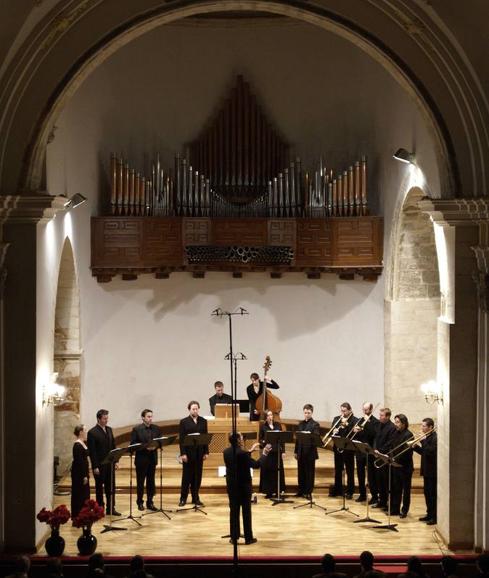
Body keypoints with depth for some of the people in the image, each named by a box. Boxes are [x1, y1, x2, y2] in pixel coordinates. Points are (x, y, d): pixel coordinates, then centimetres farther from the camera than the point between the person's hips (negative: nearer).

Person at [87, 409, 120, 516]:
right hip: (99, 465, -6)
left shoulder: (109, 429, 9)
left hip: (110, 464, 6)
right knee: (99, 487, 5)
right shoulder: (92, 432, -12)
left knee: (111, 487, 8)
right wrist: (95, 467, -16)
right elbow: (91, 451, -14)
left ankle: (111, 508, 15)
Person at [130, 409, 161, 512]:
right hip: (141, 459, -3)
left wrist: (155, 446, -13)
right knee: (140, 482, 5)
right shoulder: (137, 429, -6)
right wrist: (145, 447, -20)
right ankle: (140, 502, 15)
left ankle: (150, 502, 15)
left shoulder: (156, 429, 6)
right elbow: (133, 444, -10)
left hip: (152, 458, 4)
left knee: (151, 482, 8)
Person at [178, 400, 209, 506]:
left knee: (197, 476, 6)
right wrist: (183, 453, -11)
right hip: (188, 453, -3)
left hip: (199, 453, 3)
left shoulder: (203, 421, 7)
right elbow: (181, 439, -5)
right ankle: (183, 498, 11)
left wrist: (206, 452, 3)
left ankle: (195, 498, 13)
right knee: (187, 475, 2)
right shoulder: (184, 422, -2)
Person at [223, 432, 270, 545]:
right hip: (244, 485, -5)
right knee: (246, 511, 5)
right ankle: (248, 537, 9)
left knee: (234, 511, 11)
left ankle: (234, 537, 14)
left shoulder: (226, 452, -1)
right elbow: (256, 464, -14)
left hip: (231, 485, 5)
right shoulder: (242, 453, -21)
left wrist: (250, 451, 20)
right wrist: (264, 454, -2)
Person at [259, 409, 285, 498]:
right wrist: (263, 442, -20)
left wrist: (283, 451, 3)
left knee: (278, 471, 5)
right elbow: (260, 439, 3)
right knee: (267, 472, 0)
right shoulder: (263, 426, 1)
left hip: (277, 451, 2)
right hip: (267, 452, -2)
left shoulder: (277, 425, 7)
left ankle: (278, 491, 13)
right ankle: (268, 492, 7)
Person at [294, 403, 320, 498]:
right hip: (301, 451, 5)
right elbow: (297, 438, 14)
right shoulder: (300, 424, 12)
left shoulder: (315, 424, -4)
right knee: (301, 471, 10)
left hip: (310, 452, -5)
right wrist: (296, 451, 11)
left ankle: (308, 492, 7)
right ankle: (301, 490, 20)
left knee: (309, 472, 1)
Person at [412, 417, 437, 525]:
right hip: (426, 470, 10)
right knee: (427, 493, 14)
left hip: (432, 471, -10)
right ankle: (429, 514, 23)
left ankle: (435, 517, 0)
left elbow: (430, 451, -27)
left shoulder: (435, 438, -16)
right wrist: (415, 447, 2)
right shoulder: (426, 437, 13)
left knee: (432, 494, -5)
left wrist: (423, 442, -23)